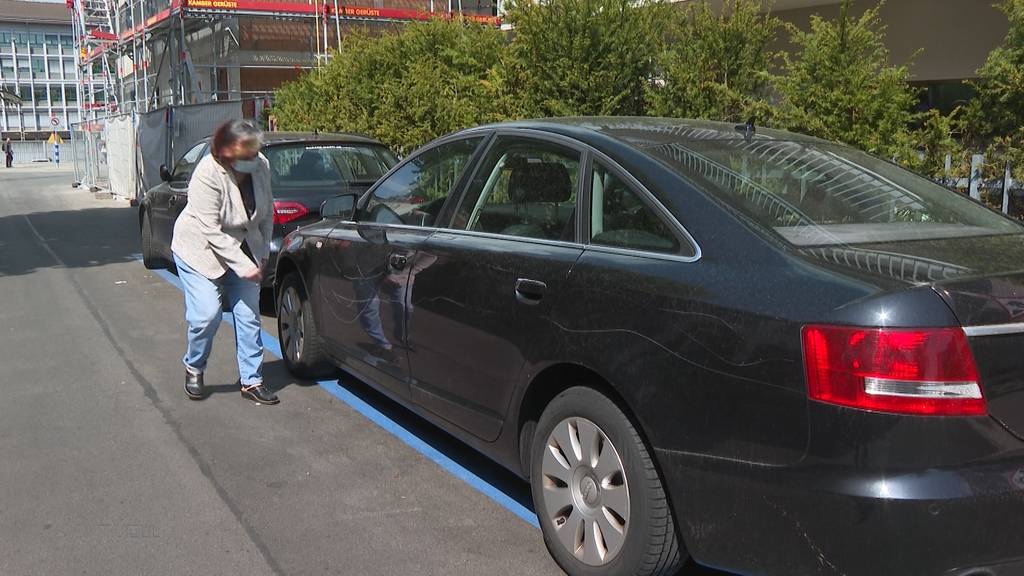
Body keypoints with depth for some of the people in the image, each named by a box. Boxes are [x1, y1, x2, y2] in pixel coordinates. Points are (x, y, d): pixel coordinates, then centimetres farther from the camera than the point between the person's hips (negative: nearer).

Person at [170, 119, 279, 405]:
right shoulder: (207, 175, -28)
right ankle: (193, 368, 16)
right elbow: (211, 231, -28)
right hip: (200, 250, -5)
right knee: (207, 314, -12)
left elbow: (267, 212, 2)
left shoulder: (261, 166, -12)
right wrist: (243, 265, -28)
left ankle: (251, 381, 12)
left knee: (249, 316, 2)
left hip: (243, 251, 5)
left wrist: (263, 254, -1)